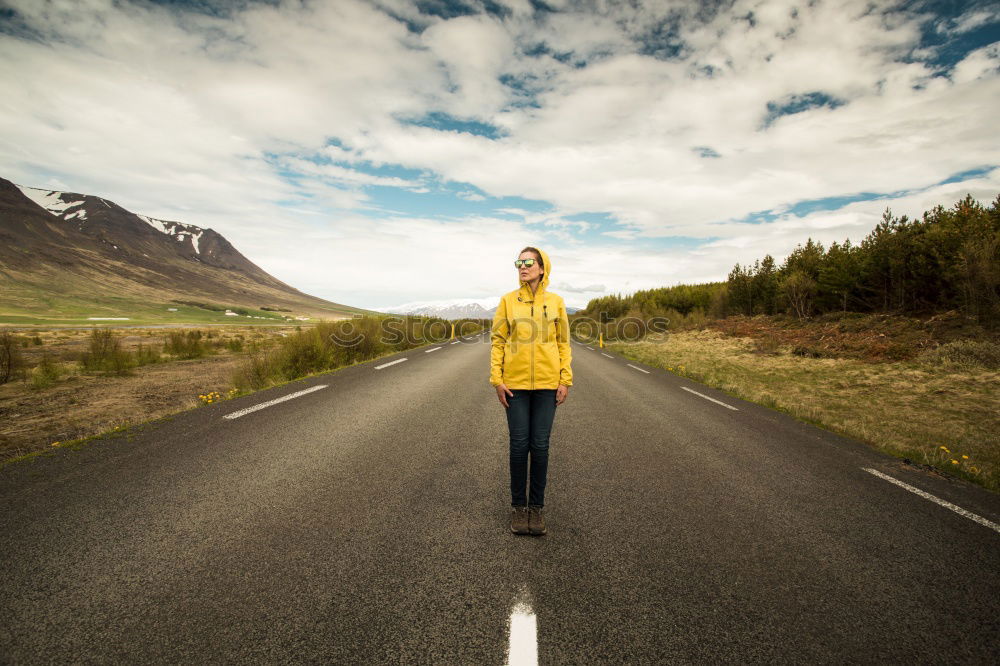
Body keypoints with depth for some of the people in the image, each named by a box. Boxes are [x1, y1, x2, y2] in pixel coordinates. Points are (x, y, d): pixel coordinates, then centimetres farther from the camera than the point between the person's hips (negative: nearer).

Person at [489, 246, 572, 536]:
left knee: (540, 445, 5)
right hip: (515, 382, 0)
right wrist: (497, 379, -5)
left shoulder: (555, 301, 4)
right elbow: (497, 340, 2)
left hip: (547, 383, 0)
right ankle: (518, 506, 20)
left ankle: (536, 507, 20)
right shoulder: (508, 300, 2)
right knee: (519, 444, 4)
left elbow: (563, 342, 5)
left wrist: (565, 380, -1)